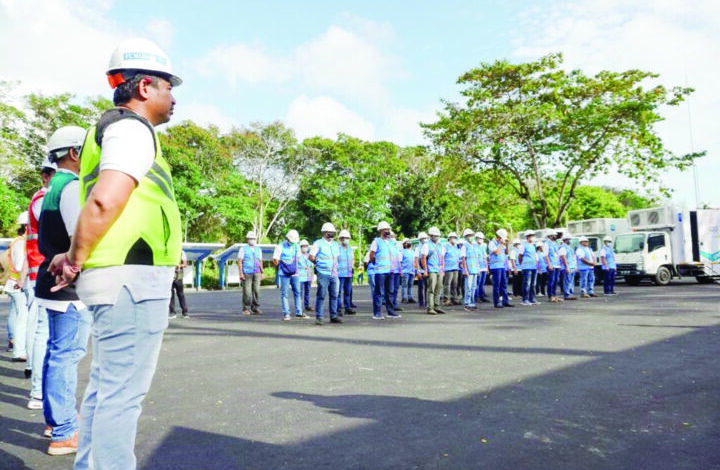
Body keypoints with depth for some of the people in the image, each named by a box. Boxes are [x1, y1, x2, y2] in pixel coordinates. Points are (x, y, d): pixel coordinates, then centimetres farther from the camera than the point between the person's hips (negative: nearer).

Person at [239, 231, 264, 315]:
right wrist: (241, 273, -10)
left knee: (256, 291, -2)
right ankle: (246, 309, 6)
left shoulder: (258, 249, 15)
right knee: (247, 292, -4)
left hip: (256, 273, 3)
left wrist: (262, 272, 10)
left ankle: (256, 309, 4)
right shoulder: (243, 249, 3)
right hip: (246, 273, -3)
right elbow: (239, 261, -2)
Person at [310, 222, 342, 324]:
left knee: (334, 295, 7)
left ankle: (334, 316, 15)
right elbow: (311, 257, -2)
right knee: (321, 295, -6)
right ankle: (318, 317, 0)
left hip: (334, 274, 6)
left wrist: (335, 265, 14)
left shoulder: (335, 244, 16)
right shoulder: (318, 243, -2)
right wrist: (319, 264, 3)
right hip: (323, 274, -6)